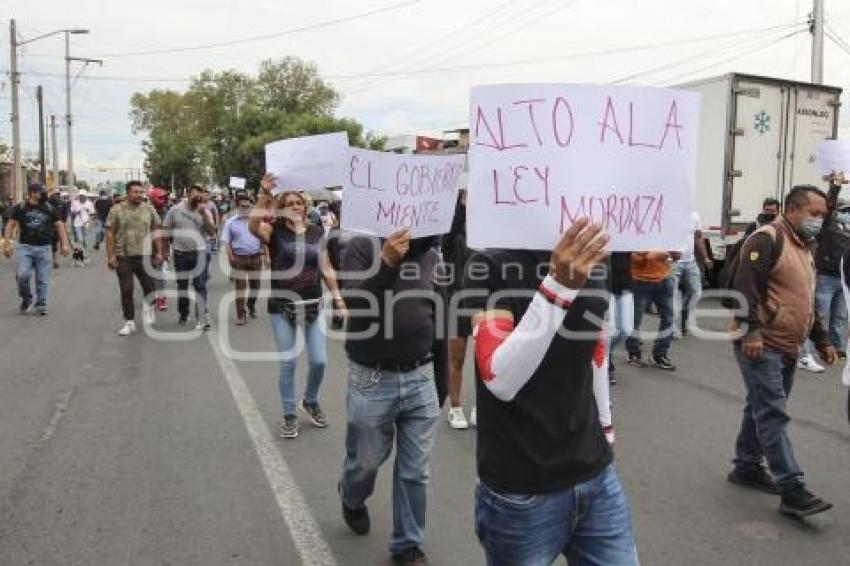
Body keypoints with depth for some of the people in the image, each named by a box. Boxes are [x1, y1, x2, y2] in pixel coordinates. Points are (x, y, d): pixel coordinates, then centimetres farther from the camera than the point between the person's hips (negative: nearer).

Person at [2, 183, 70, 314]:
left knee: (42, 279, 1)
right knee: (23, 275, -12)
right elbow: (10, 225, 7)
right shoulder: (20, 208, 3)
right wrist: (7, 244, 1)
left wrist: (65, 244, 0)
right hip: (25, 247, -1)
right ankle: (26, 299, 12)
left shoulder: (50, 209, 5)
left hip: (44, 248, 1)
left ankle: (41, 304, 11)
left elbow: (60, 225, 8)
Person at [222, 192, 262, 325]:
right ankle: (241, 315, 1)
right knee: (240, 286, -3)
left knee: (255, 284, 13)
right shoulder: (231, 222, 0)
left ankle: (251, 305, 40)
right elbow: (226, 242, 0)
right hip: (239, 258, -2)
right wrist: (230, 257, -10)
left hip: (256, 257, 3)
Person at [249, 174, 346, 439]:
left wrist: (338, 299, 8)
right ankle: (289, 415, 21)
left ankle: (310, 401, 33)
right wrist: (265, 196, -36)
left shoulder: (317, 233, 5)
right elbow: (253, 226, -28)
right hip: (282, 307, -3)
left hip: (313, 305, 3)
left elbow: (326, 269, 9)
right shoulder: (275, 231, -5)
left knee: (319, 360, 4)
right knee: (287, 362, 5)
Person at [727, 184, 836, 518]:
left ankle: (747, 466, 27)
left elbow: (808, 301, 27)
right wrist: (751, 332, -28)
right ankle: (792, 490, -10)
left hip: (787, 347, 10)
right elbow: (745, 287, -21)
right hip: (760, 345, -10)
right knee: (773, 413, -10)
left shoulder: (804, 247, 20)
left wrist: (822, 341, 25)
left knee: (763, 409, 15)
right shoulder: (768, 239, -11)